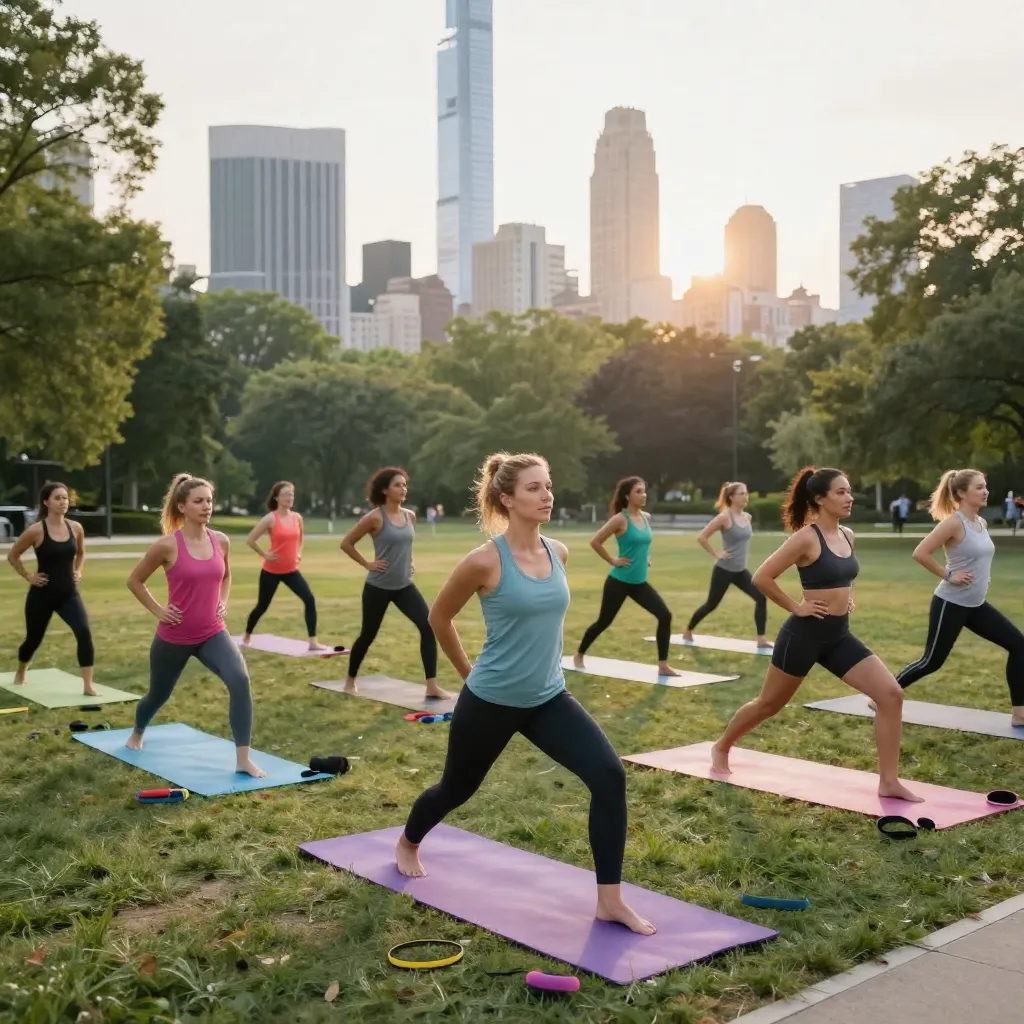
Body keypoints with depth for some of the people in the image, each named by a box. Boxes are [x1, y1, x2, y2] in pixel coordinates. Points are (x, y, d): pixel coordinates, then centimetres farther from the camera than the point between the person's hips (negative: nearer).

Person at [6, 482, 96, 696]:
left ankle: (88, 686, -15)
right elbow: (12, 556, 1)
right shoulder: (36, 530, -13)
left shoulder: (76, 528, -1)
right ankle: (20, 673, 48)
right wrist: (28, 576, -5)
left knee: (84, 633, -19)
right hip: (42, 594, -2)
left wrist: (78, 572, 6)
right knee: (34, 639, 14)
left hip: (69, 593, 2)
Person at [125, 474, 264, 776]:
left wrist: (222, 603, 6)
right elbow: (134, 581, 0)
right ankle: (136, 735, 56)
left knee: (240, 681, -24)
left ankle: (243, 760, -19)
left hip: (213, 634, 2)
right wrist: (157, 610, -6)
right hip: (174, 637, -2)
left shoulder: (221, 541, -2)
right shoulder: (167, 545, -15)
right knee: (159, 694, 20)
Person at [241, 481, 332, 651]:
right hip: (271, 571, -4)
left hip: (291, 570, 4)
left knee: (310, 600, -14)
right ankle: (247, 636, 37)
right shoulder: (270, 519, -14)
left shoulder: (297, 517, 2)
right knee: (262, 606, 10)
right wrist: (265, 555, -12)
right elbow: (250, 540, -12)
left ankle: (313, 642, -13)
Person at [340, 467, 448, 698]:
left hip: (404, 586, 5)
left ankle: (432, 687, -9)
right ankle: (350, 681, 33)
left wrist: (410, 561, 11)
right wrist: (367, 564, -9)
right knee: (368, 635, 9)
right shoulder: (375, 518, -13)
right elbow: (346, 543, -6)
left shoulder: (410, 516, 4)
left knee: (429, 627, -11)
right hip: (378, 587, -5)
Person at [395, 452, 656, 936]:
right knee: (457, 787, 18)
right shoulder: (485, 561, -18)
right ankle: (407, 842, 52)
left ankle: (610, 900, -5)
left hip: (549, 699, 4)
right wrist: (469, 671, 6)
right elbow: (439, 617, -2)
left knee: (610, 776, -15)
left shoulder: (559, 552, -1)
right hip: (491, 701, -4)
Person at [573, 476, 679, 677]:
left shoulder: (646, 518, 6)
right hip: (619, 581, -6)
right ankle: (579, 655, 31)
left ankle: (663, 666, -3)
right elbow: (595, 541, -16)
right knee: (604, 622, 8)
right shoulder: (620, 519, -15)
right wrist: (612, 561, -12)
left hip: (640, 582, 6)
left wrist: (646, 557, 13)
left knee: (665, 616, -9)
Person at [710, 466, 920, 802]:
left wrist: (847, 599, 11)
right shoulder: (806, 538, -17)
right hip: (805, 634, -6)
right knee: (769, 704, 11)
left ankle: (888, 782, -2)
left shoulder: (848, 536, 6)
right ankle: (721, 748, 37)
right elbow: (761, 578, -19)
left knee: (891, 694, -8)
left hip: (839, 636, 7)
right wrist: (795, 607, -13)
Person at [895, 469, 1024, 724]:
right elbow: (920, 553, -24)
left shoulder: (981, 523, 8)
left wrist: (983, 576, 10)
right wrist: (948, 575, -18)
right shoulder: (954, 523, -18)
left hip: (976, 604, 8)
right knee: (932, 661, -1)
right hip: (951, 604, -8)